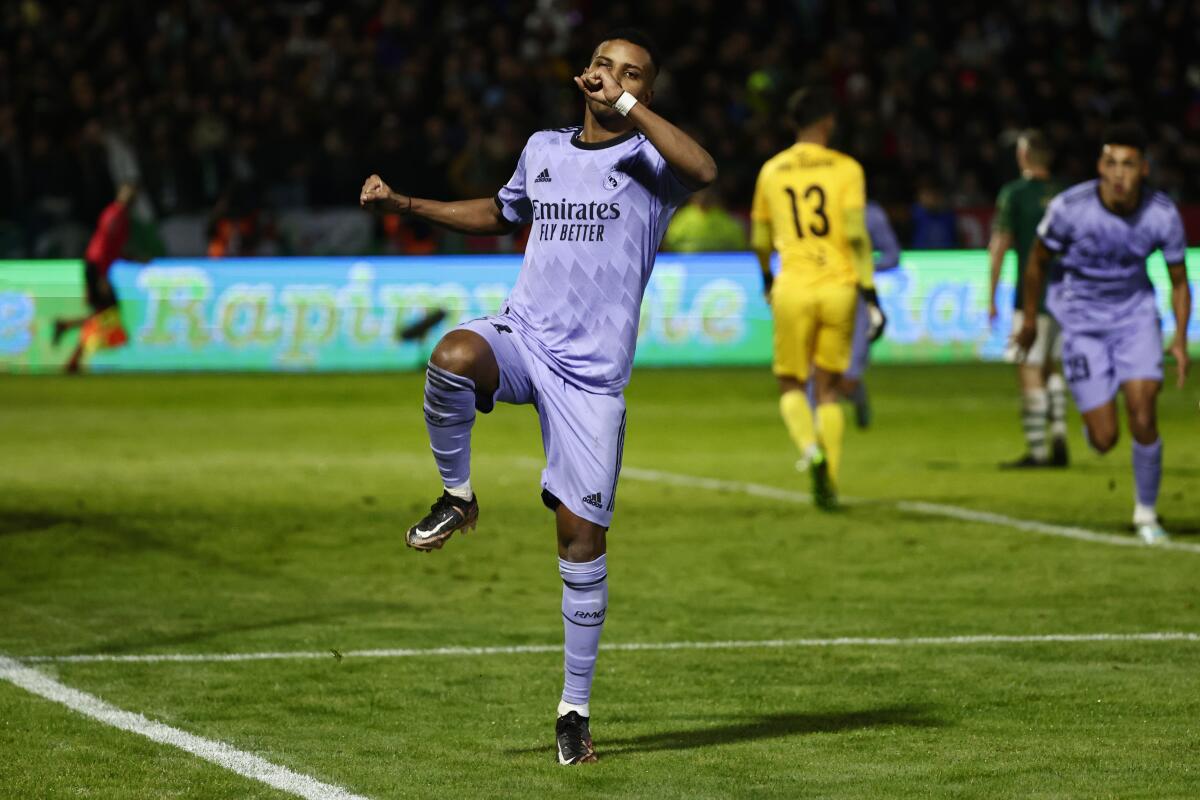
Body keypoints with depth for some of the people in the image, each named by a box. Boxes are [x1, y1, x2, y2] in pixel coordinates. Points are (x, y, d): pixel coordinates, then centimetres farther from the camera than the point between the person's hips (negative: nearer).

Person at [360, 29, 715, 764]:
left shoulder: (647, 158, -1)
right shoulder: (543, 150, 14)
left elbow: (704, 170, -26)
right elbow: (501, 215, 35)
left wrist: (625, 105, -25)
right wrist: (405, 205, 28)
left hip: (592, 372, -3)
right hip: (521, 336, 3)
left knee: (582, 533, -4)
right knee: (454, 357, -35)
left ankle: (576, 708, 9)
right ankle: (458, 496, -8)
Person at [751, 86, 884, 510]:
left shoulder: (771, 171, 7)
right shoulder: (845, 169, -1)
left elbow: (760, 239, 17)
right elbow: (856, 234, -9)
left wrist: (767, 277, 37)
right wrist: (870, 294, -6)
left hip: (793, 287, 0)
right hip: (839, 285, 0)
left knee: (791, 385, 11)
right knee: (828, 388, 11)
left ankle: (812, 451, -17)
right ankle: (828, 483, 4)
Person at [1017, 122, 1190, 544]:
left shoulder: (1163, 215, -17)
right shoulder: (1069, 208, -22)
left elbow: (1179, 281, -2)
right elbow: (1037, 261, -3)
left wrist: (1180, 339, -15)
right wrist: (1029, 321, 7)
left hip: (1135, 314, 1)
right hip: (1082, 319, -1)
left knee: (1143, 415, -15)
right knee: (1104, 439, -7)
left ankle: (1146, 513, 6)